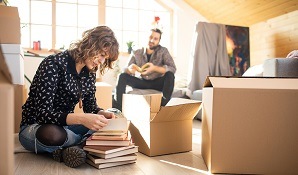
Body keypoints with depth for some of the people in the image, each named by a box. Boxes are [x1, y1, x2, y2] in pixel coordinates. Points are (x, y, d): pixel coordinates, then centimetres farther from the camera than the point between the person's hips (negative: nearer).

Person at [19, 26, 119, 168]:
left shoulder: (89, 73, 0)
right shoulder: (53, 64, -22)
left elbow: (90, 106, 7)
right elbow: (43, 113, -28)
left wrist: (102, 113, -16)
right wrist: (81, 118, -41)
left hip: (65, 126, 7)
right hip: (35, 126, -6)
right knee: (53, 135, -41)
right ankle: (85, 142, -10)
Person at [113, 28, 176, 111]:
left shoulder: (163, 51, -9)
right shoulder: (136, 53, -3)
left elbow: (173, 68, -20)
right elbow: (125, 70, -7)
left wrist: (154, 68, -35)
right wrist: (129, 69, -33)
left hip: (158, 83, -2)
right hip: (142, 82, 2)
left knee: (170, 75, -31)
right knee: (122, 77, -17)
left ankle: (163, 105, -35)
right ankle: (117, 106, -19)